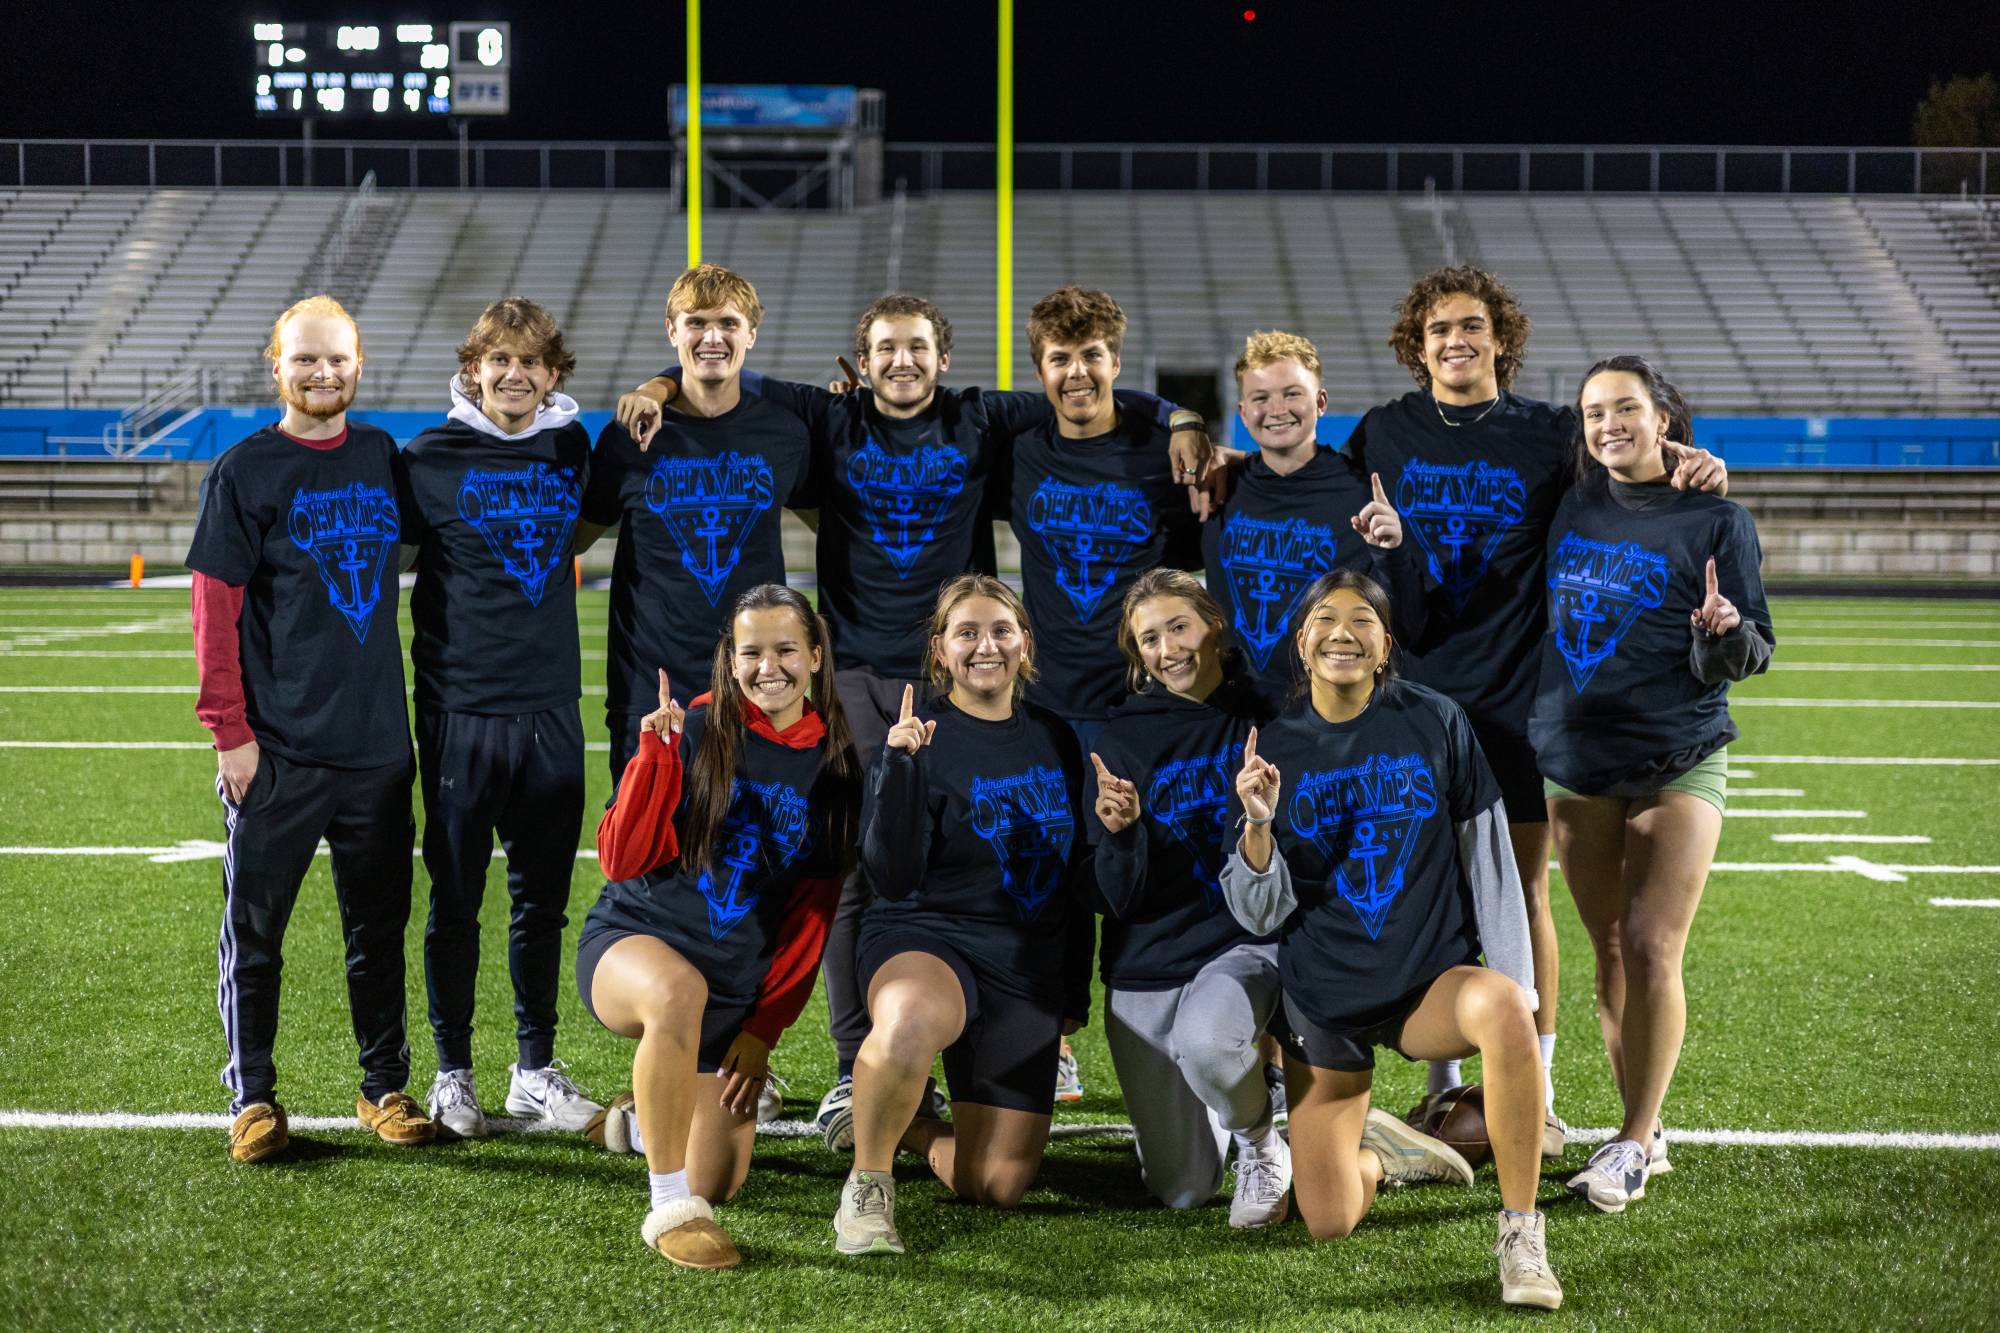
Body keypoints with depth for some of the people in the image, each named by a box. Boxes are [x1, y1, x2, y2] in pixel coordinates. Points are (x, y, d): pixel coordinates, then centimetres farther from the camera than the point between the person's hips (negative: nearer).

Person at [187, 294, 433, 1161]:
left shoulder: (383, 459, 8)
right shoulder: (244, 472, -4)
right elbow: (215, 608, -6)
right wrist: (229, 730, -11)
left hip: (377, 744, 4)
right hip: (276, 750, -4)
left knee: (379, 925, 11)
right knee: (254, 927, 3)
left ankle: (385, 1087, 22)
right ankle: (253, 1098, 14)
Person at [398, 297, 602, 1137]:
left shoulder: (572, 448, 7)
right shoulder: (431, 459, -4)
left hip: (551, 706, 3)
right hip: (461, 710, -3)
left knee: (543, 900, 9)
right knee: (456, 901, 4)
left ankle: (536, 1069, 21)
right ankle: (452, 1074, 15)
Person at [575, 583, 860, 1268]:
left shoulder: (834, 767, 2)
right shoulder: (695, 729, -8)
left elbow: (811, 917, 6)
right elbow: (623, 860, -13)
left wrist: (763, 1031, 2)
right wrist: (654, 754, -24)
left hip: (739, 986, 4)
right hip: (631, 939, -4)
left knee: (718, 1185, 3)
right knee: (679, 990, -42)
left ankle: (650, 1114, 39)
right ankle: (670, 1209, -28)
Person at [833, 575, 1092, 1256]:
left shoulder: (1054, 738, 9)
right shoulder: (921, 736, -6)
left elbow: (1075, 876, 18)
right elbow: (893, 879, -16)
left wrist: (1076, 993, 17)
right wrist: (899, 767, -27)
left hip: (1028, 972, 5)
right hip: (927, 942, -5)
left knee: (997, 1186, -4)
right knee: (911, 1021, -43)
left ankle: (909, 1127, 28)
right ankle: (868, 1179, -17)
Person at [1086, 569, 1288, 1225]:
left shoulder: (1269, 716, -5)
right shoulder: (1125, 739, -4)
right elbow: (1120, 899, -6)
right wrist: (1118, 832, -26)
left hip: (1250, 941, -2)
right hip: (1150, 963, 2)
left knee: (1204, 1041, -37)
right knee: (1180, 1191, 7)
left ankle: (1260, 1133, -4)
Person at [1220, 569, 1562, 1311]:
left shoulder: (1436, 723, -4)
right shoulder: (1275, 748, -2)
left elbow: (1489, 862, 0)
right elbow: (1259, 914, -3)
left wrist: (1513, 991, -8)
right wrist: (1258, 825, -22)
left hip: (1431, 982, -1)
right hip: (1324, 1000, 1)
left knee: (1502, 1007, -38)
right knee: (1328, 1222, -6)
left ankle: (1521, 1234, -23)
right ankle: (1375, 1150, 32)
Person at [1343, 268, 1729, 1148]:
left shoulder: (1548, 435, 3)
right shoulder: (1382, 434, 7)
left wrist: (1695, 469, -14)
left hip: (1517, 697, -1)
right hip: (1416, 694, 1)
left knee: (1525, 891, 2)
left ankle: (1535, 1090, 12)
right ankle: (1442, 1084, 18)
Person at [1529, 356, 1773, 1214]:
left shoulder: (1716, 520, -4)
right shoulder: (1568, 507, 7)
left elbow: (1752, 654, -2)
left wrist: (1724, 634, -24)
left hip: (1678, 764, -4)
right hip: (1575, 761, 4)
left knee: (1651, 949, -10)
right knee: (1609, 951, 7)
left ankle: (1633, 1145, -1)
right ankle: (1642, 1133, 16)